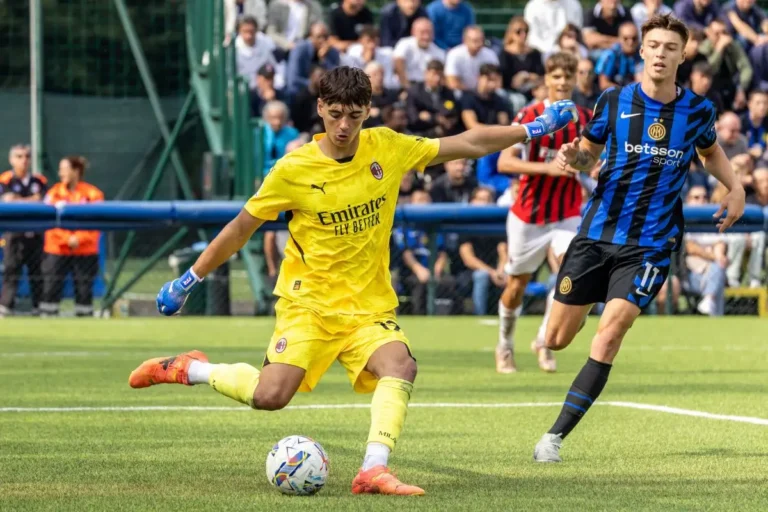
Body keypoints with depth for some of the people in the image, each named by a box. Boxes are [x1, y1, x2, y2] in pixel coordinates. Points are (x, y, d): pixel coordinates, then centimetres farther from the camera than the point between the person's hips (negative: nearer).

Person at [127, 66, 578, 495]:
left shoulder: (388, 148, -2)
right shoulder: (294, 170, -10)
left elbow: (467, 144, 5)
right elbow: (241, 228, 1)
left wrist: (533, 129, 3)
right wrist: (189, 280, 5)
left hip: (370, 306, 3)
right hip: (309, 303, -3)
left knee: (400, 367, -27)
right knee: (270, 397, -18)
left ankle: (374, 469, -29)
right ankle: (189, 369, 7)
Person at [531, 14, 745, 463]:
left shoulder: (698, 110, 0)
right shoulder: (614, 101, -2)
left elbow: (711, 151, 22)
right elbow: (589, 153, 10)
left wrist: (736, 187, 4)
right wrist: (573, 157, -14)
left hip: (651, 244, -1)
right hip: (597, 233, 1)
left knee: (611, 331, -19)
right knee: (557, 340, 3)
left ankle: (556, 436, -13)